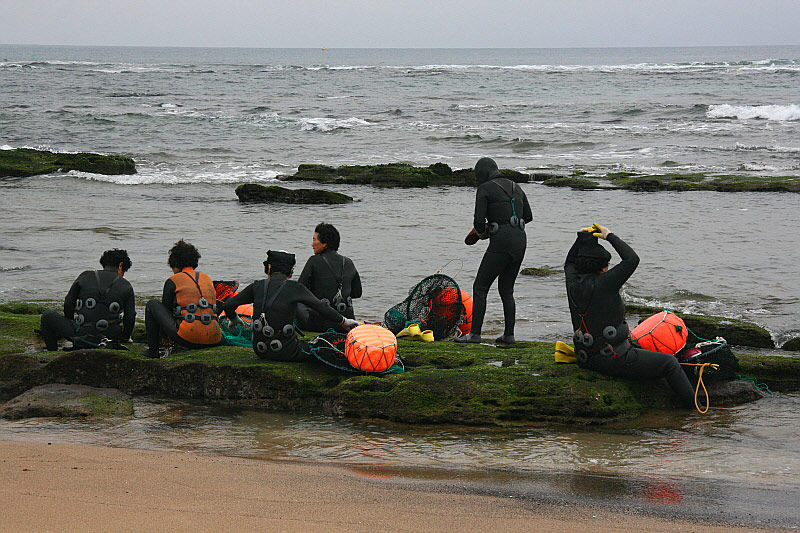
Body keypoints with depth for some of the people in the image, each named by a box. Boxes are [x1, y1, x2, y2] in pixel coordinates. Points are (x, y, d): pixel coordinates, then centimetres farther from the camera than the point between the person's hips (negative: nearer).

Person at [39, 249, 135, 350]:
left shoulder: (85, 276, 4)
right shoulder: (126, 286, 4)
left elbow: (68, 304, 8)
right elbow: (130, 318, 4)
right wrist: (124, 338, 21)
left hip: (83, 334, -2)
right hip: (111, 337, 2)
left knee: (47, 315, 19)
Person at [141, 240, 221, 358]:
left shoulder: (172, 281, 5)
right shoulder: (207, 279, 20)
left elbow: (166, 310, 13)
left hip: (187, 338, -5)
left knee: (152, 305, 13)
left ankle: (153, 350, 13)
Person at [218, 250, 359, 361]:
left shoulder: (257, 287, 2)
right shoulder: (294, 288, -8)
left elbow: (228, 305, 6)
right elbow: (321, 307, -6)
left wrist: (234, 319, 27)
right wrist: (343, 322, 7)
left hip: (261, 352, 5)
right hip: (285, 352, -5)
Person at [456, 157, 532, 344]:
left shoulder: (485, 189, -3)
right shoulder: (515, 187, 17)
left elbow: (479, 219, -10)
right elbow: (528, 216, 22)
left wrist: (481, 232, 11)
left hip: (502, 241, -7)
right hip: (520, 239, 7)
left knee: (480, 287, -1)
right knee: (506, 290, 15)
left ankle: (475, 333, -6)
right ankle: (509, 334, 10)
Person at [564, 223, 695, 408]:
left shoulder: (574, 284, 0)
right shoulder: (603, 284, -20)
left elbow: (569, 263, 24)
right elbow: (632, 259, -17)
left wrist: (581, 239, 11)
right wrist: (610, 236, -7)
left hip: (588, 360, 8)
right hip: (614, 361, -8)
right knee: (670, 363, 4)